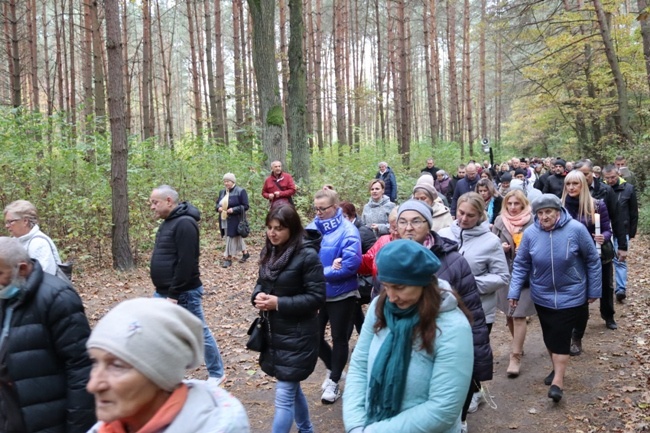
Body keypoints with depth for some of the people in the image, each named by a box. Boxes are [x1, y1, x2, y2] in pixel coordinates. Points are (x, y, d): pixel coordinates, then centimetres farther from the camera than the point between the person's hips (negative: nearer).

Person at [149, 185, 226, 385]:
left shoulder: (184, 224, -20)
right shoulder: (169, 222, 12)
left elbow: (185, 263, -25)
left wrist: (174, 294, -23)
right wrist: (165, 292, 17)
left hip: (183, 294, -10)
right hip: (163, 293, 10)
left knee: (200, 333, 6)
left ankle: (216, 374, 22)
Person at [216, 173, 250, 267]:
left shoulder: (240, 191, -10)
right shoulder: (222, 192, 11)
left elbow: (245, 206, -11)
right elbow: (217, 203, 19)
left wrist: (233, 210, -22)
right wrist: (218, 208, -5)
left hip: (235, 220, -7)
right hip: (224, 220, 7)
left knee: (232, 238, -5)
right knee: (236, 237, 15)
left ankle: (228, 258, 2)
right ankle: (245, 253, 29)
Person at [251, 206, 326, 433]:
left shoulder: (308, 255, -18)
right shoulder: (269, 252, 5)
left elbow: (317, 297, -18)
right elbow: (262, 283, 15)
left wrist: (279, 303, -23)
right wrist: (258, 296, -9)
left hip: (298, 335, -8)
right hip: (274, 331, 8)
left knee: (284, 395, -5)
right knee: (292, 387, 22)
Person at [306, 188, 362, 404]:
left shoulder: (348, 231, -15)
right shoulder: (311, 228, 0)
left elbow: (351, 263, -25)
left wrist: (321, 272, -19)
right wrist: (328, 268, -19)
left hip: (341, 294, -5)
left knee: (339, 338, 9)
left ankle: (334, 381, 26)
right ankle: (333, 368, 38)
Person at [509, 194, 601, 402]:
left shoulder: (576, 229, -16)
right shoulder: (530, 233, -10)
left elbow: (592, 260, -5)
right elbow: (521, 264, -2)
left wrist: (594, 290, 0)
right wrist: (514, 292, -9)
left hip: (571, 296, -3)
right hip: (542, 296, 3)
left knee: (560, 337, -7)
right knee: (549, 336, 15)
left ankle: (558, 381, 0)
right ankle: (557, 368, 37)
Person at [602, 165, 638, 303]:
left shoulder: (628, 189, -5)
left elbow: (634, 213, 2)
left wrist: (632, 232, 4)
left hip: (622, 232, -1)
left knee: (620, 260, 1)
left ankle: (621, 289, -1)